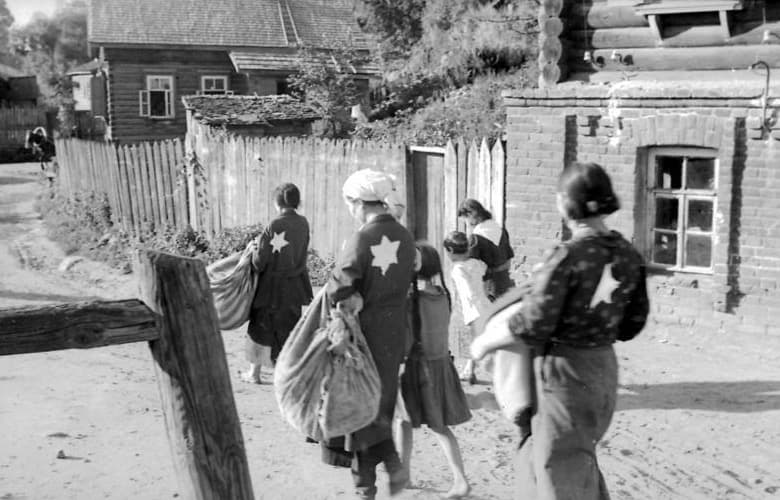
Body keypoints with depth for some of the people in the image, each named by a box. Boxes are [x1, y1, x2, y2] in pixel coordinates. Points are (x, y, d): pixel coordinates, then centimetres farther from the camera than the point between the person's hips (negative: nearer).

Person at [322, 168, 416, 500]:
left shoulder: (361, 240, -19)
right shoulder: (405, 237, 0)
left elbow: (338, 291, -21)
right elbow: (408, 283, 6)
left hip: (366, 329, -5)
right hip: (395, 331, 5)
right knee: (382, 404, 20)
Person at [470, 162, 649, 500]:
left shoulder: (569, 256, -22)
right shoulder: (627, 254, -1)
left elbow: (533, 325, -21)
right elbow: (633, 322, 7)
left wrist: (486, 342, -6)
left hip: (565, 372, -7)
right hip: (603, 369, 7)